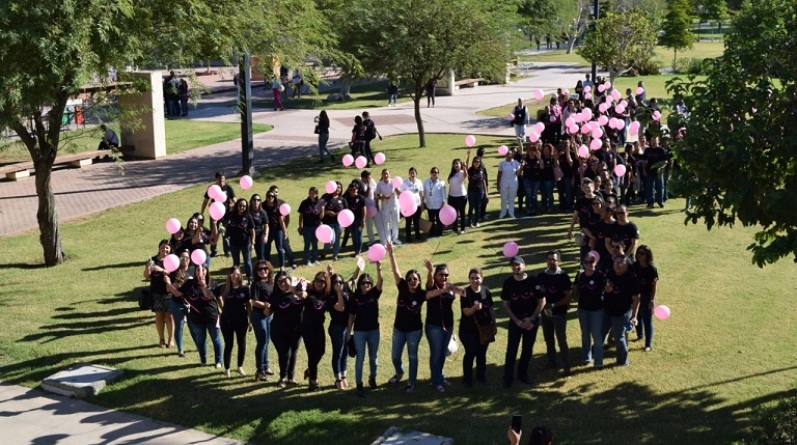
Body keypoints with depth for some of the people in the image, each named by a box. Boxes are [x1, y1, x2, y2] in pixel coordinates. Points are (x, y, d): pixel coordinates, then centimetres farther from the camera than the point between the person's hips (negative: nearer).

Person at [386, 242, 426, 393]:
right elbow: (395, 271, -22)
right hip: (398, 329, 3)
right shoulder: (402, 288, -12)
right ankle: (399, 373, 47)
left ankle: (412, 382, 31)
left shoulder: (421, 294, -16)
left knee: (412, 357, 13)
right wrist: (391, 253, -32)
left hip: (414, 331, -3)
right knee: (395, 356, 15)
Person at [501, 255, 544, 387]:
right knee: (511, 349, -3)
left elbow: (542, 301, -5)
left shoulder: (533, 281, -10)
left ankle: (523, 374, 26)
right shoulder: (508, 282, -7)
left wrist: (532, 319, -10)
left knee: (528, 349, 10)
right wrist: (517, 321, -9)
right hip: (515, 320, 0)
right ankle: (508, 377, 7)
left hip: (532, 319, 1)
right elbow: (504, 304, -2)